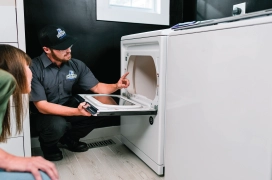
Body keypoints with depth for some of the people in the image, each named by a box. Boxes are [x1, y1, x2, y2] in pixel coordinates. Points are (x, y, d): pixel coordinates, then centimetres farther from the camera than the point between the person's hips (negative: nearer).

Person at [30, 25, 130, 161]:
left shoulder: (76, 65, -8)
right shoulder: (34, 68, -24)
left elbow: (97, 87, -1)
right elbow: (42, 106, -27)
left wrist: (116, 86, -22)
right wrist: (76, 112, -39)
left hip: (67, 107, 5)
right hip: (43, 114, -4)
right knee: (58, 125, -36)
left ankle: (69, 138, 10)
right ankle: (48, 144, 2)